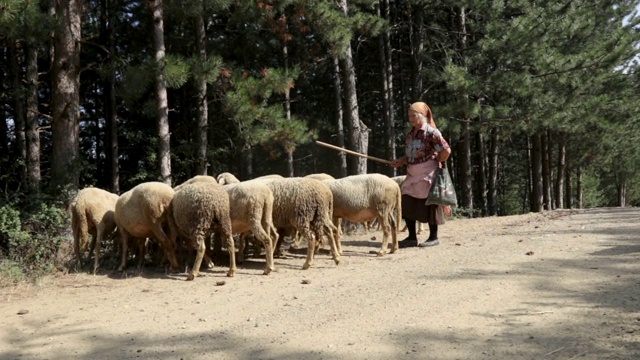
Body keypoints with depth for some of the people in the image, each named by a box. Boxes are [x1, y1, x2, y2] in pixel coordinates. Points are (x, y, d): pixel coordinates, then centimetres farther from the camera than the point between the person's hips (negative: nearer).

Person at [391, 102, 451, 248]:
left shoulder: (431, 132, -14)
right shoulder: (410, 134, 10)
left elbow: (446, 150, -16)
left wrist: (437, 163, -4)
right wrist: (401, 161, 3)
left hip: (427, 174, -8)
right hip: (412, 174, 8)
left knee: (429, 205, 0)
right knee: (407, 205, 5)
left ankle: (434, 237, 12)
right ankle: (412, 237, 14)